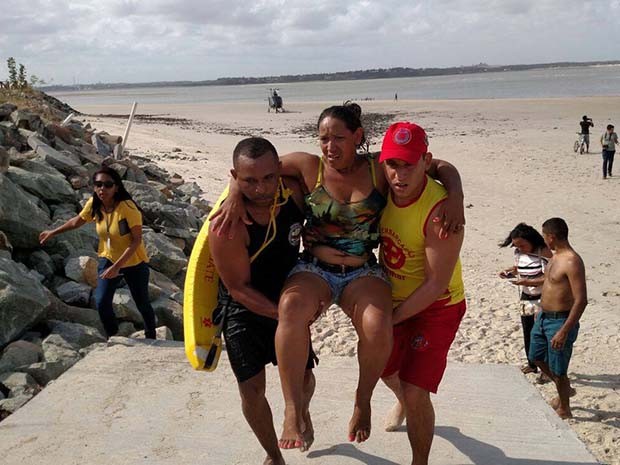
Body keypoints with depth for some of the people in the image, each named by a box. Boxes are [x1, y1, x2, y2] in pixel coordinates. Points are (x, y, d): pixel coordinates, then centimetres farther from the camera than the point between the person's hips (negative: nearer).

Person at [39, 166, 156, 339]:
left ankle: (151, 336, 37)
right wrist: (53, 232, 17)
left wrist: (117, 266, -29)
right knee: (101, 302, -10)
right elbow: (78, 221, 9)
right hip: (108, 259, 4)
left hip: (134, 263, -3)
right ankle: (113, 337, 16)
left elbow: (137, 240, -26)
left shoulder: (127, 207, -28)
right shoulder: (93, 204, -12)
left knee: (142, 303, 9)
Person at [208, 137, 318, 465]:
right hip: (243, 311, -3)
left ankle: (301, 410, 50)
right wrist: (284, 316, -29)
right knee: (252, 389, 2)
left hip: (287, 299, 4)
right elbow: (239, 289, -23)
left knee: (303, 377, 12)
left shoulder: (294, 192, -20)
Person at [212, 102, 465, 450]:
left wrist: (455, 199, -15)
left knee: (377, 327, -31)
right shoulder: (308, 166, 0)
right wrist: (234, 198, -14)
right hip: (314, 268, 0)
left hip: (363, 272, 0)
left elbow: (443, 167, 4)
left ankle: (363, 401, 0)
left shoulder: (379, 169, 0)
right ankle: (294, 410, -22)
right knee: (291, 310, -34)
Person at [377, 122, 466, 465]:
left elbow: (436, 285, -27)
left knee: (416, 393, -12)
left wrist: (391, 319, -21)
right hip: (394, 298, 7)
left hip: (436, 308, -6)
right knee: (383, 368, 26)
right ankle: (403, 402, 62)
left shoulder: (440, 210, -32)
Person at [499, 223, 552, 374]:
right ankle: (531, 364, 32)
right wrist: (509, 271, -2)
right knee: (527, 333, 15)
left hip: (541, 300, -7)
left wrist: (527, 282, -29)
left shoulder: (543, 252, -20)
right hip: (525, 299, 7)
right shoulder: (518, 252, 0)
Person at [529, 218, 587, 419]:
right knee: (537, 357, 22)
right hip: (544, 318, 9)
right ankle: (565, 390, 42)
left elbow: (581, 300, -26)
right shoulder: (556, 256, 7)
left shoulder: (572, 262, -23)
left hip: (560, 321, -9)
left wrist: (564, 332, -27)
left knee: (558, 369, 5)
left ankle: (564, 410, 25)